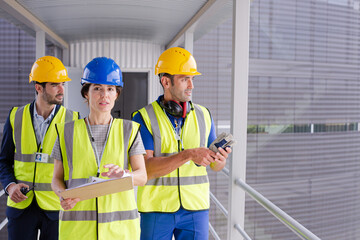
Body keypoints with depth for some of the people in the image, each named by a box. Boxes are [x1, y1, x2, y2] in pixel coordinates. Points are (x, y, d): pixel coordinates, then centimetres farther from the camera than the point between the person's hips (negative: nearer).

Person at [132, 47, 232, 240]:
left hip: (195, 209, 3)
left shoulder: (203, 115, 4)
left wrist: (219, 159, -17)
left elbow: (216, 166, 7)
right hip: (157, 208, -2)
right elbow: (145, 169, -17)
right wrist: (188, 155, -28)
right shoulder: (144, 118, -6)